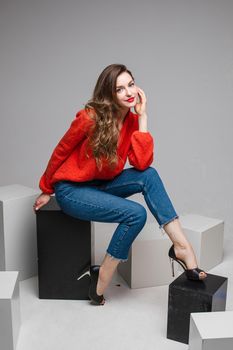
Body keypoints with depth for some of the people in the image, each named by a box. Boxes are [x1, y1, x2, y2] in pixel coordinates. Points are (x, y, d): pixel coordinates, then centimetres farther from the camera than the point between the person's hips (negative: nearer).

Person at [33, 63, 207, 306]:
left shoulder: (132, 120, -5)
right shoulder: (90, 118, -21)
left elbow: (142, 163, -17)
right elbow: (60, 153, -7)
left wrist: (142, 117, -18)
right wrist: (46, 190, 5)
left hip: (101, 184, 5)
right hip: (71, 190, -5)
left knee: (148, 175, -20)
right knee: (136, 214, -22)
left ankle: (180, 244, -19)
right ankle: (101, 279, -6)